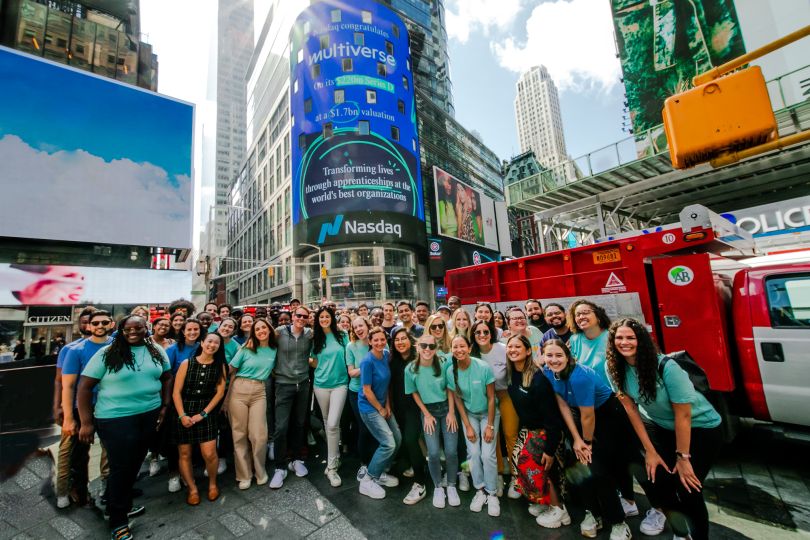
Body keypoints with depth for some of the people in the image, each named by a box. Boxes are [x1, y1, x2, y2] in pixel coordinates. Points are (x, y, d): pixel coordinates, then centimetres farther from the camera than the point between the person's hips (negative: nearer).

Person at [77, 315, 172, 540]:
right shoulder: (107, 353, -11)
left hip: (150, 414, 4)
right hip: (116, 418, -4)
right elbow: (84, 386, -7)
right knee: (121, 467, 6)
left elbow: (167, 377, 10)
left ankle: (124, 505, 42)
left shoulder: (157, 351, 0)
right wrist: (86, 422, -9)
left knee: (135, 463, 18)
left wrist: (164, 406, 5)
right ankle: (117, 521, 27)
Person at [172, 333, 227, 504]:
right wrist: (182, 415, -11)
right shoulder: (187, 363, -3)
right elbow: (176, 392, -4)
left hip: (207, 413, 0)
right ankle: (192, 489, 28)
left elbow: (220, 392, -3)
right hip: (184, 412, 1)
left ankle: (212, 484, 21)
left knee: (209, 454, -6)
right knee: (184, 454, 7)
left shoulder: (220, 366, -1)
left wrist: (203, 414, -9)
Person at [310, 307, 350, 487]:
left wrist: (351, 370, -6)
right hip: (321, 385, 3)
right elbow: (315, 363, 9)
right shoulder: (316, 339, 5)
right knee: (326, 423, 15)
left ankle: (331, 467, 5)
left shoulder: (342, 336, -2)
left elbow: (349, 357, 4)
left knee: (333, 424, -10)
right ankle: (335, 456, 37)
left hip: (339, 384, -3)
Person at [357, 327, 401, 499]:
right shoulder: (367, 362, -24)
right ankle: (367, 481, 11)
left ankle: (381, 472, 30)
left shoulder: (386, 355, -3)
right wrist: (381, 410, -10)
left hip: (383, 405, 8)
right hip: (369, 407, -7)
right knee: (388, 444, -9)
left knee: (398, 439, 11)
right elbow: (367, 390, -20)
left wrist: (387, 405, 2)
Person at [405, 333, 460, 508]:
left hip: (447, 408, 0)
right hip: (427, 411, 0)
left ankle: (451, 486, 24)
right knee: (434, 453, -5)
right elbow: (414, 393, -1)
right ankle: (438, 487, 22)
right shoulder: (411, 369, -14)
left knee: (451, 451, -2)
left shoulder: (443, 363, -17)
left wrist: (451, 412, -8)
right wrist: (427, 415, -2)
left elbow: (449, 388, -6)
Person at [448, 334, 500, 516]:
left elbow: (491, 398, -16)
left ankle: (492, 494, 14)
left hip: (488, 414, -2)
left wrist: (490, 426, -13)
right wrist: (468, 426, -6)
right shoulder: (451, 371, -17)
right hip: (469, 415, 2)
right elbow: (457, 400, -7)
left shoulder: (483, 367, -25)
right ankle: (480, 490, 20)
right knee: (473, 453, -1)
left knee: (488, 455, -7)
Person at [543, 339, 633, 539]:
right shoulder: (548, 372, -14)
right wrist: (577, 439, -8)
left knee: (600, 471, -5)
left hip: (610, 415, -5)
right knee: (583, 465, 2)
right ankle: (594, 513, 25)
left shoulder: (579, 376, -35)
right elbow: (563, 405, -6)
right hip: (584, 415, 6)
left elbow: (588, 416, -23)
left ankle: (618, 522, 18)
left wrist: (588, 442, -8)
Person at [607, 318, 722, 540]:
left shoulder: (666, 367, -30)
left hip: (702, 428, -4)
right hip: (663, 427, 4)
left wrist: (683, 457, -16)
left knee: (688, 489, -6)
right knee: (652, 475, -1)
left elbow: (683, 415, -23)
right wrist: (650, 451, -7)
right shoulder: (616, 368, -16)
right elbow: (631, 409, -10)